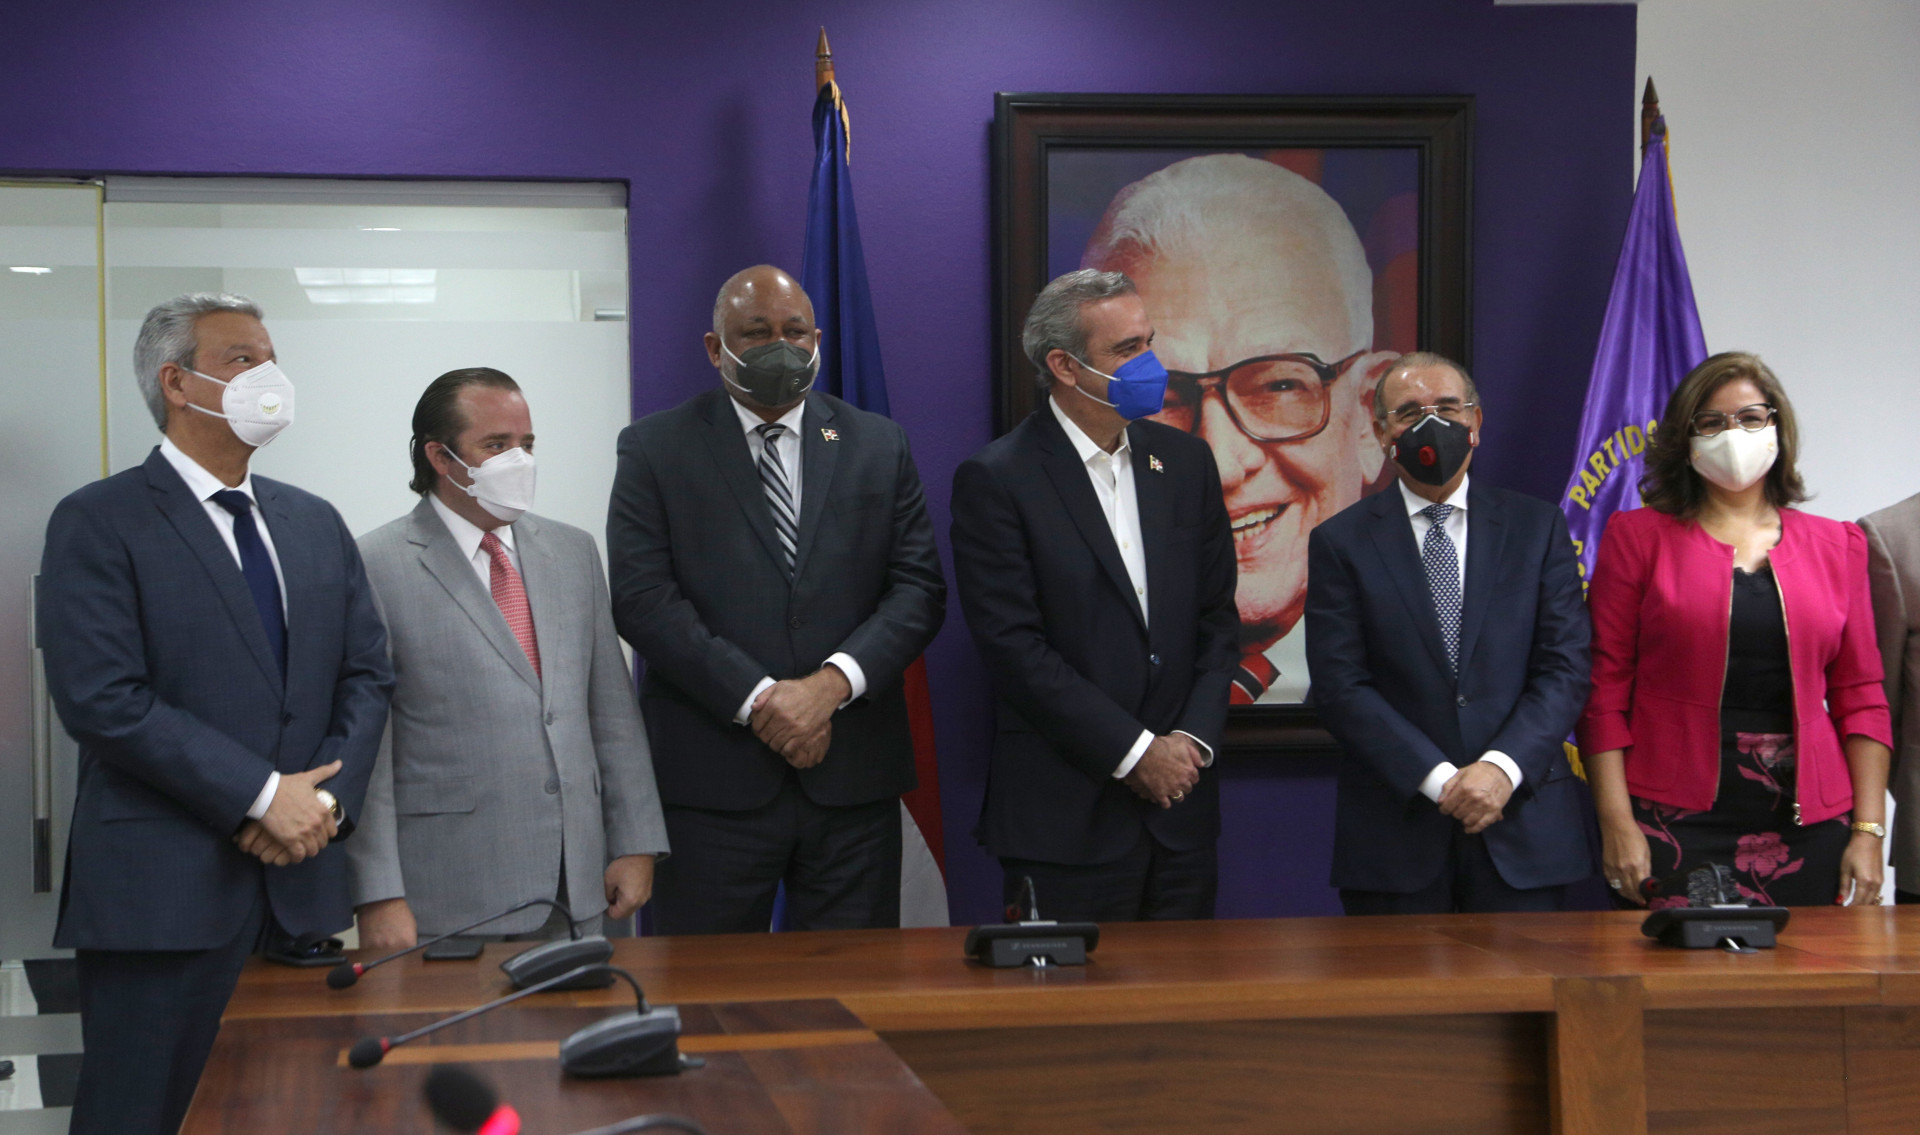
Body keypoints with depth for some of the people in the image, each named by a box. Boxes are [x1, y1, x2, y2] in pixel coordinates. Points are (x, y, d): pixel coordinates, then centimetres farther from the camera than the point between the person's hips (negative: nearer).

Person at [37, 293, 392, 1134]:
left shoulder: (315, 523, 17)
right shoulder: (99, 523, -3)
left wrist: (329, 797, -4)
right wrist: (260, 796, -15)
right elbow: (102, 700, -14)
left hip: (302, 880, 5)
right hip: (163, 892, -5)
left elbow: (368, 673, 14)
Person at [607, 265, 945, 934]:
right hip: (711, 781, -2)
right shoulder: (655, 448, 5)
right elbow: (642, 598, -6)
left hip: (854, 778, 2)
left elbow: (919, 587, 4)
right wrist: (757, 699, -14)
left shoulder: (879, 445, 12)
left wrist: (832, 684, -12)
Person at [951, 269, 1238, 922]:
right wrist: (1135, 752, -13)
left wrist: (1193, 738, -3)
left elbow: (1217, 617, 12)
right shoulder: (995, 480, -8)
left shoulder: (1185, 462, 10)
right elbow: (1014, 647, -13)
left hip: (1182, 813, 5)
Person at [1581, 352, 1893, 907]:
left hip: (1807, 826, 2)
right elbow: (1605, 690, 0)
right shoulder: (1637, 537, 4)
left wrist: (1869, 830, 2)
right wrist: (1617, 825, -8)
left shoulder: (1835, 545, 11)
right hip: (1675, 821, -2)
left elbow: (1860, 697, 10)